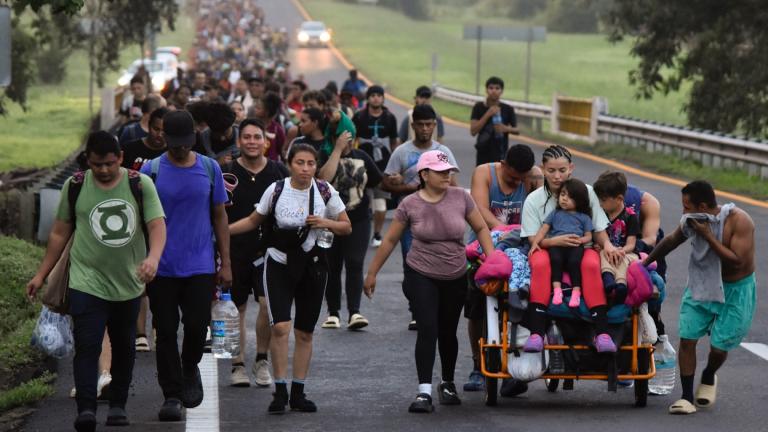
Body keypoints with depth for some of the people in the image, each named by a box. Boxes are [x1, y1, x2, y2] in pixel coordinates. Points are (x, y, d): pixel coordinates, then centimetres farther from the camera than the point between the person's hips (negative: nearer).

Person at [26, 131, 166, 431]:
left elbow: (157, 224, -10)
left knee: (124, 347, 13)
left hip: (129, 284, 2)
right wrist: (41, 274, 9)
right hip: (86, 282, -2)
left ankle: (118, 405, 27)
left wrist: (153, 258, -30)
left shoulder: (140, 184, -2)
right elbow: (60, 233, 9)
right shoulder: (75, 187, 1)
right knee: (87, 346, -14)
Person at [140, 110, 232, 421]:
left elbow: (219, 217, 11)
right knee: (166, 332, 2)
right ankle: (172, 395, 11)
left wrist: (226, 264, 8)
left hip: (201, 266, 1)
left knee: (197, 325, -6)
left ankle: (190, 369, 25)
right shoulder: (151, 171, -1)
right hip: (162, 267, -1)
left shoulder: (209, 168, 5)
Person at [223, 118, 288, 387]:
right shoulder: (227, 173, 1)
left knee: (268, 303, -12)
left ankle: (261, 360, 7)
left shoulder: (279, 172, 4)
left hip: (269, 251, 0)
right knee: (237, 309, 7)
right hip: (236, 250, 0)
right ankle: (238, 365, 18)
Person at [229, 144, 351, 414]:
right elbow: (253, 221, 8)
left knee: (304, 333, 8)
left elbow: (346, 227, 5)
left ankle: (298, 394, 18)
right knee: (280, 327, -17)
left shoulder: (325, 191, -2)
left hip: (312, 266, 2)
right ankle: (280, 392, -8)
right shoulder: (276, 190, -5)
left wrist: (325, 223, -14)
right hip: (279, 265, -2)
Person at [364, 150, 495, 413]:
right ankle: (424, 393, -16)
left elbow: (481, 228, 5)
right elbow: (390, 240, 1)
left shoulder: (460, 197, -4)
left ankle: (448, 384, 35)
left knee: (448, 332, 12)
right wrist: (372, 273, 5)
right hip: (421, 276, -2)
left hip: (455, 278, 2)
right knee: (428, 330, -15)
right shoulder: (410, 205, -7)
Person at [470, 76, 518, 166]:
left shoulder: (507, 109, 1)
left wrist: (506, 129, -14)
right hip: (483, 155, 0)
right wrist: (487, 114, -19)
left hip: (500, 155, 0)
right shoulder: (479, 108, -2)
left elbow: (517, 131, 9)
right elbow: (473, 131, -10)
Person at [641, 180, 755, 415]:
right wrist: (646, 262, 22)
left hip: (735, 292, -4)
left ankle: (708, 378, 33)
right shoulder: (691, 221, -9)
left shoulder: (739, 221, -25)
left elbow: (737, 262, -32)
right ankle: (687, 397, 1)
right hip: (701, 287, 4)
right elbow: (671, 241, 12)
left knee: (719, 346, -2)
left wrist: (708, 236, -31)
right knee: (687, 339, -8)